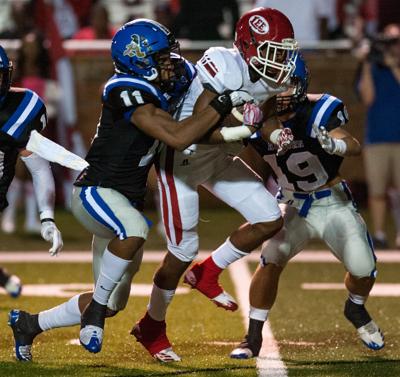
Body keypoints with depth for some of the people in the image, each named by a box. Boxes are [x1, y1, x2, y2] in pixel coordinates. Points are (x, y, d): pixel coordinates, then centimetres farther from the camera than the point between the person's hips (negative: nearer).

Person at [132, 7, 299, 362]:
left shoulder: (272, 79, -6)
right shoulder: (223, 65, -29)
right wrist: (252, 130, -35)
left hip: (218, 158, 7)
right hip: (182, 156, -7)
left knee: (270, 219, -2)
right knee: (183, 250, -1)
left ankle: (207, 273, 19)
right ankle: (151, 327, 21)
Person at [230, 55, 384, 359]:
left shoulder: (319, 112, -24)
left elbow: (355, 147, -37)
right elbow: (256, 166, 4)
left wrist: (334, 144, -57)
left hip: (334, 203, -2)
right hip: (294, 206, 2)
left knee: (363, 269, -9)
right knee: (271, 260, -19)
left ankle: (356, 309, 27)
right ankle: (254, 337, -6)